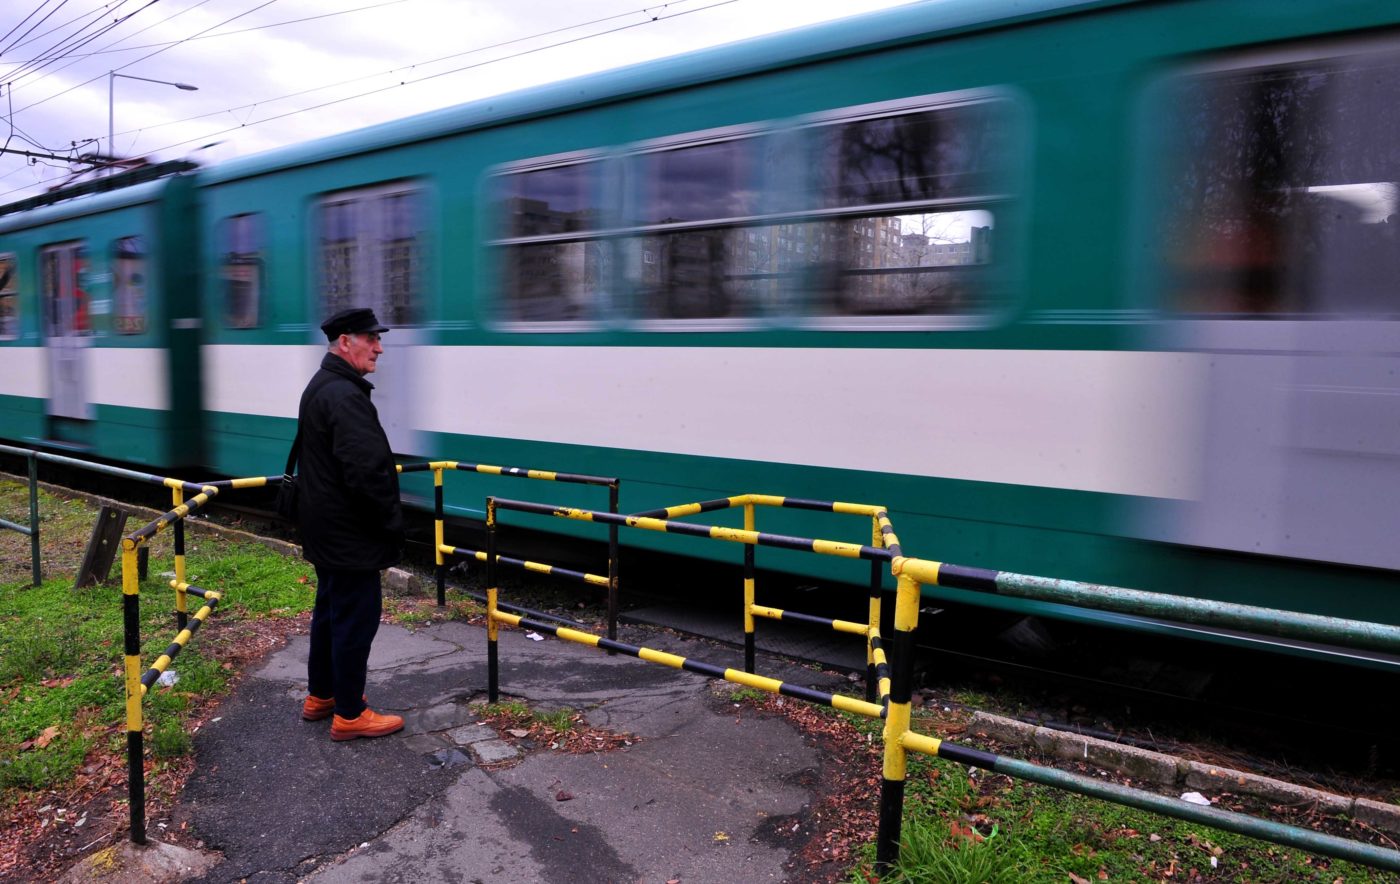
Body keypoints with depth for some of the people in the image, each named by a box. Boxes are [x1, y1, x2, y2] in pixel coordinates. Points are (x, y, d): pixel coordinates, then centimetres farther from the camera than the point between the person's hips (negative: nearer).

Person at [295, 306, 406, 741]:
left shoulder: (320, 387, 13)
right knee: (356, 620, -1)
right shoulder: (345, 396, -22)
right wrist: (392, 523, -15)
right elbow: (367, 472, -28)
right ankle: (349, 715, 10)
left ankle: (320, 696, 34)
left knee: (330, 611, 20)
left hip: (327, 530, 11)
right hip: (351, 535, -11)